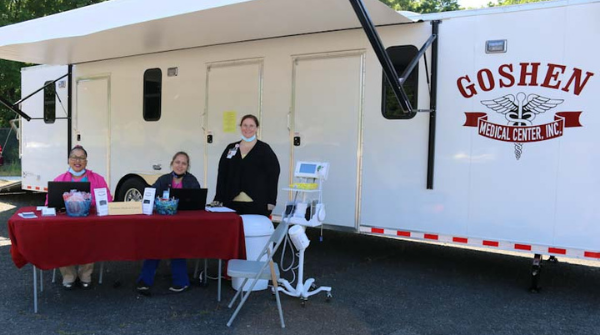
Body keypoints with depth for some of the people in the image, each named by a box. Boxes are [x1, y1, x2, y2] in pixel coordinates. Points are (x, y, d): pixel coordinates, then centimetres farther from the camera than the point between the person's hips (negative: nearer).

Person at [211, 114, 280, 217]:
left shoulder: (264, 149, 3)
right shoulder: (231, 148, 12)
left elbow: (273, 175, -1)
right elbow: (222, 174, 11)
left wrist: (271, 202, -7)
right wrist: (218, 199, 3)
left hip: (257, 204, -3)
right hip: (233, 203, 3)